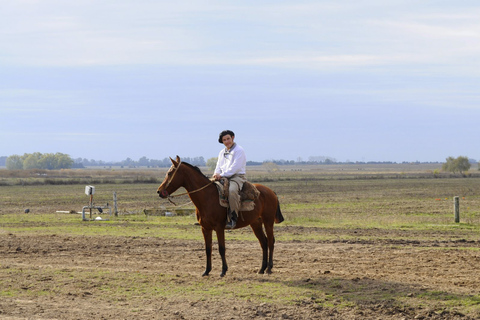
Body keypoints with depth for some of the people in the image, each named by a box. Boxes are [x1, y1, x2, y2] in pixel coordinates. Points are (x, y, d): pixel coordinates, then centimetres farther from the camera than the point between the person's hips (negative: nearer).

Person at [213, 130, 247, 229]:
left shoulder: (239, 150, -3)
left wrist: (222, 175, -19)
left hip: (238, 176, -8)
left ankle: (233, 218, -36)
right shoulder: (222, 152, 21)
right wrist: (216, 175, -4)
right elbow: (218, 167, 21)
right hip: (223, 178, 8)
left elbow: (235, 167, -14)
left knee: (232, 190, -38)